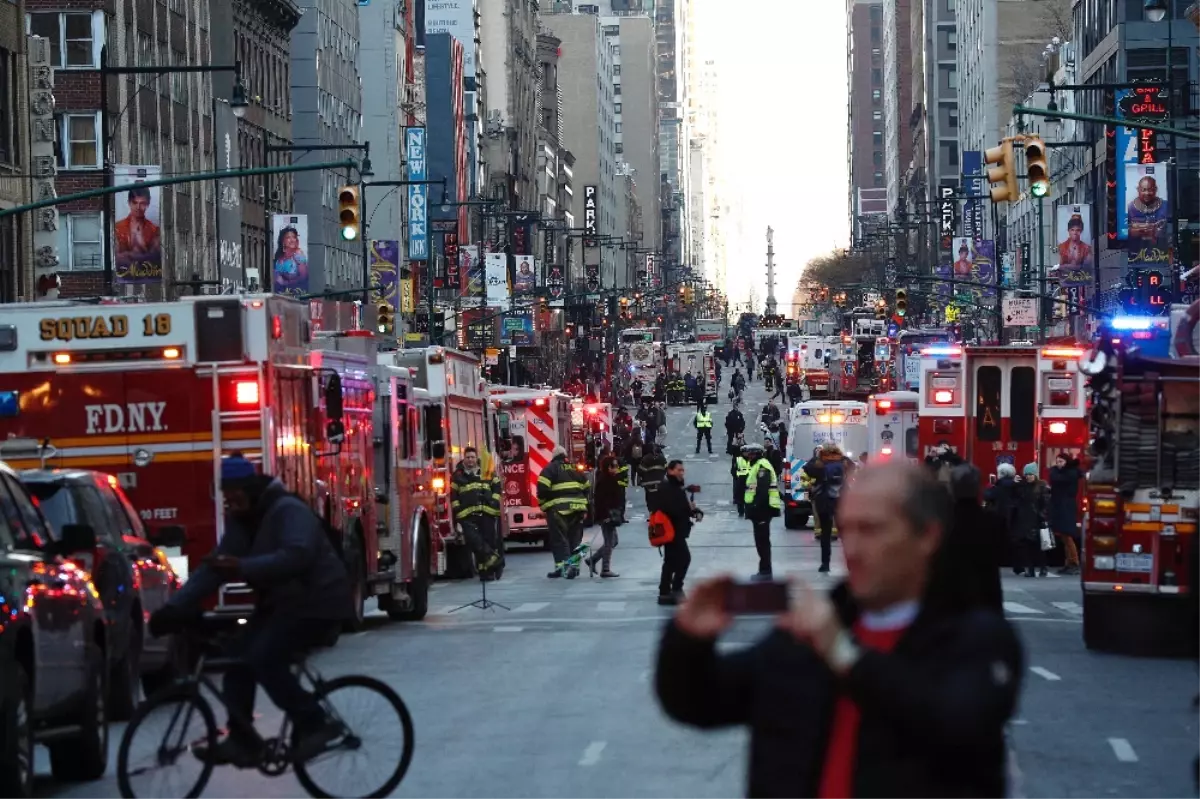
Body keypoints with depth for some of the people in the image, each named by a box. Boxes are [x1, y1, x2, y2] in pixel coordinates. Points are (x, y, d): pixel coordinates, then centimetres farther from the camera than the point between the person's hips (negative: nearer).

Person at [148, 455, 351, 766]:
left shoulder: (289, 511, -20)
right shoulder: (240, 521, 8)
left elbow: (295, 556, -37)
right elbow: (214, 566, 2)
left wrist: (243, 568, -46)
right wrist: (176, 607, -10)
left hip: (316, 604, -9)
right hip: (280, 603, 9)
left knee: (265, 660, -23)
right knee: (238, 657, -2)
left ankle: (314, 726, -13)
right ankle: (240, 740, 3)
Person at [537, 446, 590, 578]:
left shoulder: (550, 469, 0)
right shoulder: (574, 469, 17)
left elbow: (543, 488, -11)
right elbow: (585, 488, 19)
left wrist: (543, 504, 2)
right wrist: (583, 504, 29)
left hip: (558, 509, -5)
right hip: (577, 507, 5)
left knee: (559, 538, -3)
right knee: (575, 538, 12)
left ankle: (562, 565, -13)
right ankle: (574, 566, 14)